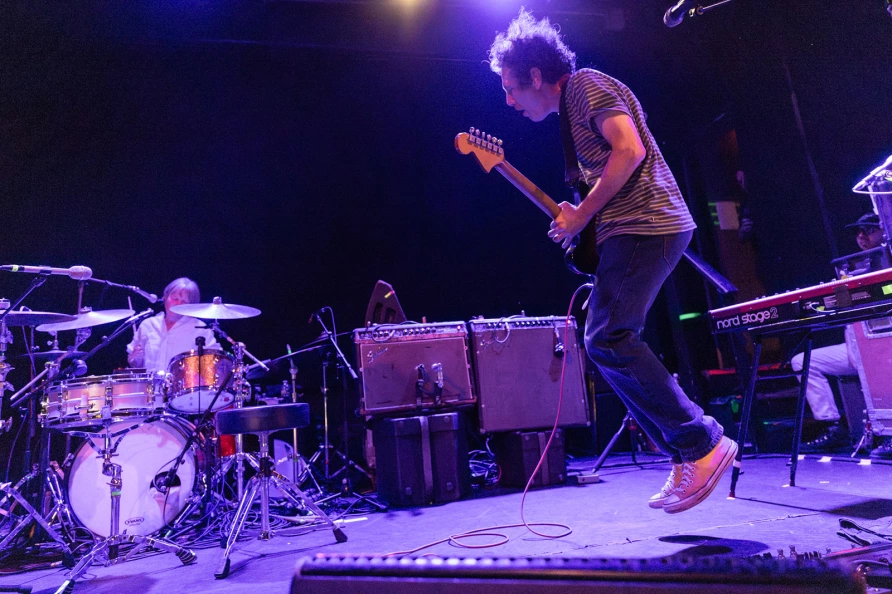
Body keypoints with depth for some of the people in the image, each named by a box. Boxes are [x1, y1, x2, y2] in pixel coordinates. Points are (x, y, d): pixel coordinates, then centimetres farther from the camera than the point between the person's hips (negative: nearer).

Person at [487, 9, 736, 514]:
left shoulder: (588, 85, -3)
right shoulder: (571, 108, 25)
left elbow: (630, 150, -17)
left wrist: (581, 215, -12)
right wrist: (578, 218, 12)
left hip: (646, 226, -10)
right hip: (631, 232, 10)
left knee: (608, 340, -20)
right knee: (608, 344, 6)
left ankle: (704, 444, -9)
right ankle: (687, 460, 11)